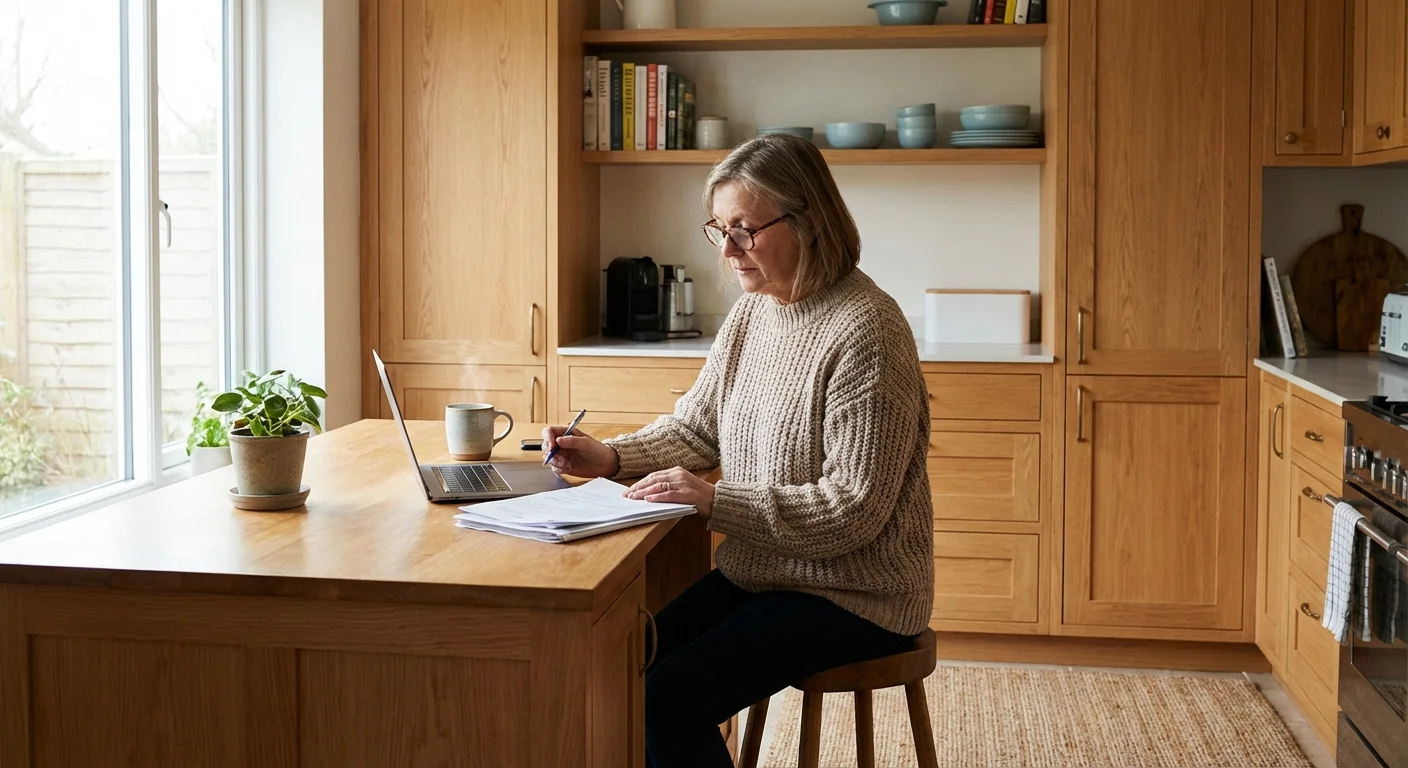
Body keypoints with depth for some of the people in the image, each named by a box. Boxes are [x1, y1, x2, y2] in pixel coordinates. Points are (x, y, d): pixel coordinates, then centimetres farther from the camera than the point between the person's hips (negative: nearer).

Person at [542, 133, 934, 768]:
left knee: (670, 698, -20)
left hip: (852, 594, -8)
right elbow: (695, 427, 15)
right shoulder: (751, 312, 6)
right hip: (758, 572, 8)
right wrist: (611, 457, -3)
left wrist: (715, 502, -25)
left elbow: (853, 508, -22)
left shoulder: (866, 331, -21)